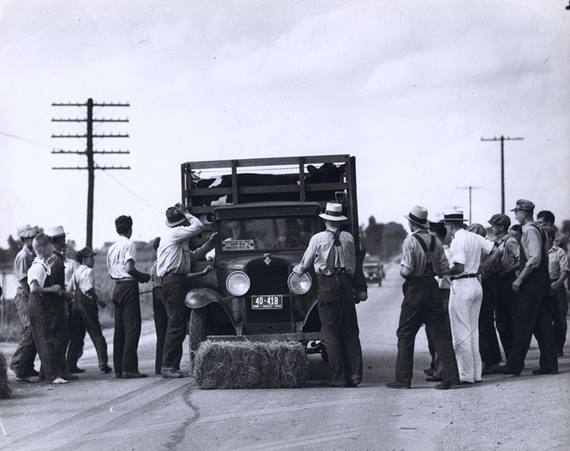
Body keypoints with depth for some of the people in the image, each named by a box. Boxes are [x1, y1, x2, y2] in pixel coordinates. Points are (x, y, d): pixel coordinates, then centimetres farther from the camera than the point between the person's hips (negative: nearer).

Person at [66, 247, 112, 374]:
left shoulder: (76, 272, 14)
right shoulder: (88, 271, -9)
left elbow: (69, 290, 16)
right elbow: (89, 289, -19)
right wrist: (99, 300, -12)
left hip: (76, 304, 7)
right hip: (87, 304, -7)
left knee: (76, 335, 10)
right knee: (96, 334, -2)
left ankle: (71, 364, 7)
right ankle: (103, 363, -5)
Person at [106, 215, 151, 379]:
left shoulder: (112, 248, 16)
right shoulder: (129, 245, -8)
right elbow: (129, 268, -20)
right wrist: (144, 276, -4)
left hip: (117, 286, 8)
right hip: (128, 286, -8)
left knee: (119, 328, 9)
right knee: (132, 328, -8)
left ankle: (118, 368, 9)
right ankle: (129, 368, -14)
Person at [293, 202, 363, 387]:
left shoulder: (317, 239, -1)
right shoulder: (348, 238, 7)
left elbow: (305, 264, 11)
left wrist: (296, 270, 32)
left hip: (327, 284, -3)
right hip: (346, 282, 3)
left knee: (331, 332, -1)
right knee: (350, 331, 7)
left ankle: (339, 377, -3)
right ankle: (355, 374, 2)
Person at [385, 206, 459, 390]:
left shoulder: (410, 241, -11)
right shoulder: (435, 241, 5)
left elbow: (406, 270, -17)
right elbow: (445, 268, 4)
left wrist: (401, 269, 5)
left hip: (415, 287, -5)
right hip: (433, 287, 5)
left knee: (405, 334, 5)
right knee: (439, 333, 6)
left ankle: (403, 378, 6)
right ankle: (451, 376, 0)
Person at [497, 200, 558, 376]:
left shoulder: (530, 231, -13)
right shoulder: (538, 230, 16)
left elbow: (535, 258, -22)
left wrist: (520, 279, -19)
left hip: (532, 284, -10)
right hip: (542, 282, 10)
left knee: (523, 324, -5)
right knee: (543, 325, 9)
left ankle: (514, 365, -1)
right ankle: (549, 364, 8)